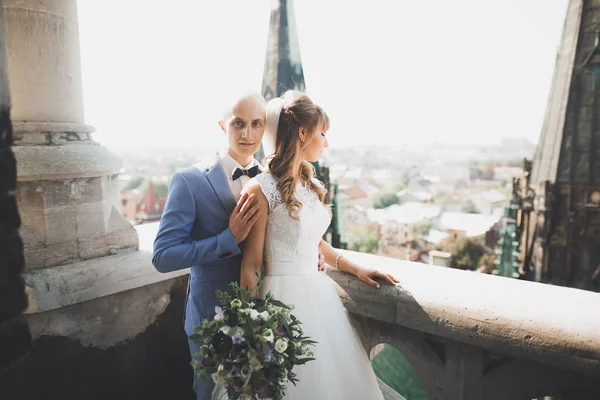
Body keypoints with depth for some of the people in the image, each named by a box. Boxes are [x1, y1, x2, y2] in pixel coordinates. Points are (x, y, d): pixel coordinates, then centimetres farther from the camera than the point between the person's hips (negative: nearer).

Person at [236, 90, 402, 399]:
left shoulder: (311, 186, 7)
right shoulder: (261, 189, -15)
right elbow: (250, 265, -11)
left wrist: (357, 269, 19)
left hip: (319, 293, 7)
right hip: (284, 297, -7)